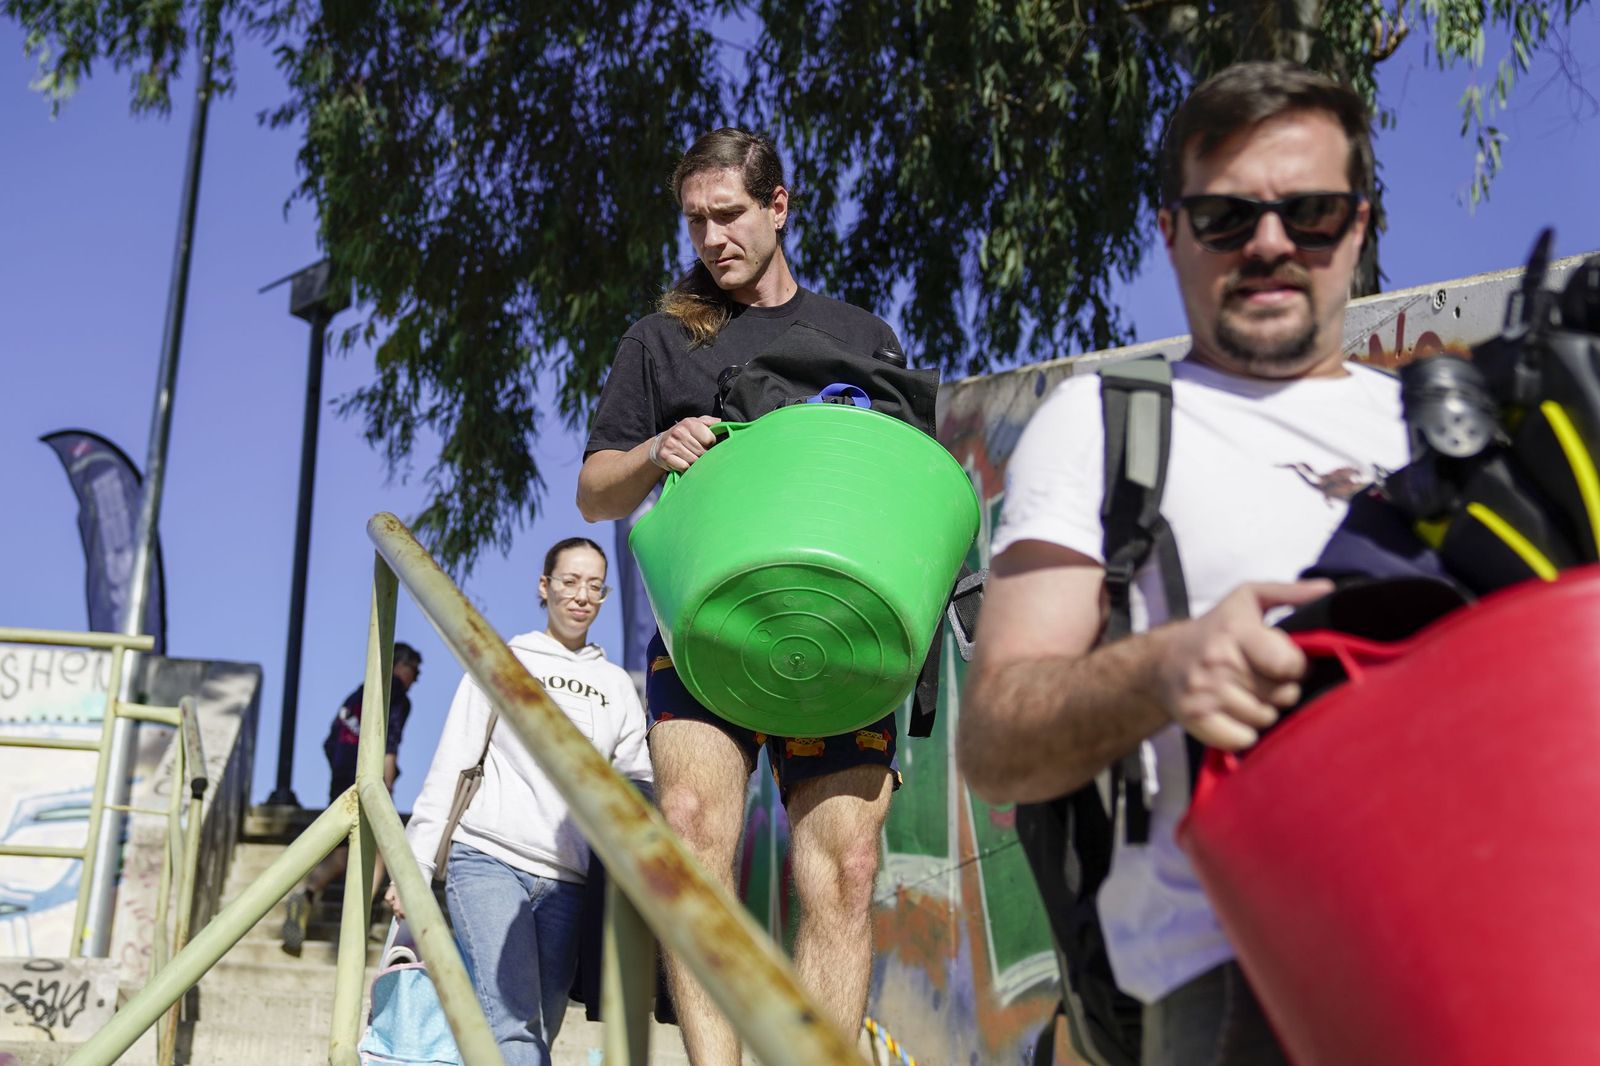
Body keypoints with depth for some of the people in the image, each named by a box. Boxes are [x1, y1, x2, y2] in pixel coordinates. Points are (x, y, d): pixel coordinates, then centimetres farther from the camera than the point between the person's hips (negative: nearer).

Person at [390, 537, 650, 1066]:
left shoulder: (617, 685, 19)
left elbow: (639, 784, 15)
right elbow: (449, 768, 7)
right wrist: (414, 862, 0)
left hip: (566, 881, 3)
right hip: (487, 861, -3)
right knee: (510, 1023, -21)